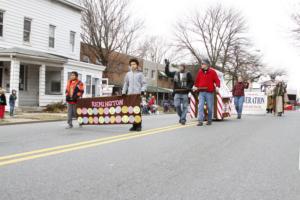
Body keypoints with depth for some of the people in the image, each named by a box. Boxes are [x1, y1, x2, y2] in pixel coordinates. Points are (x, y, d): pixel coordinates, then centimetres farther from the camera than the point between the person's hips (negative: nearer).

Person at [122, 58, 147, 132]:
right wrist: (123, 92, 10)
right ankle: (134, 125, 6)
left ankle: (139, 126, -3)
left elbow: (144, 84, 4)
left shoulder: (140, 74, 7)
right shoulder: (128, 74, 16)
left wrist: (142, 91, -11)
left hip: (138, 94, -3)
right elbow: (125, 84, 19)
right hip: (130, 94, 3)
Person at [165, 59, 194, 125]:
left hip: (185, 93, -2)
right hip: (177, 93, 3)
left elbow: (192, 82, 3)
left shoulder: (188, 74, 3)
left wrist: (188, 87, -13)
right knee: (177, 105, -6)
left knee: (184, 106, -1)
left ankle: (183, 119, 5)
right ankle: (181, 117, 15)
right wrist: (167, 65, 5)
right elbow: (167, 73, 14)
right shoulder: (175, 74, 13)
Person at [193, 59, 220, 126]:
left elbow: (217, 80, -1)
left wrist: (217, 87, -16)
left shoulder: (212, 72, 0)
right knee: (200, 106, -11)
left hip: (210, 92, -2)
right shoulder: (200, 72, 10)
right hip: (201, 92, 2)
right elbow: (197, 80, 19)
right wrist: (195, 86, 7)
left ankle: (209, 120, 23)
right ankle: (200, 121, -13)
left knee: (210, 107, 5)